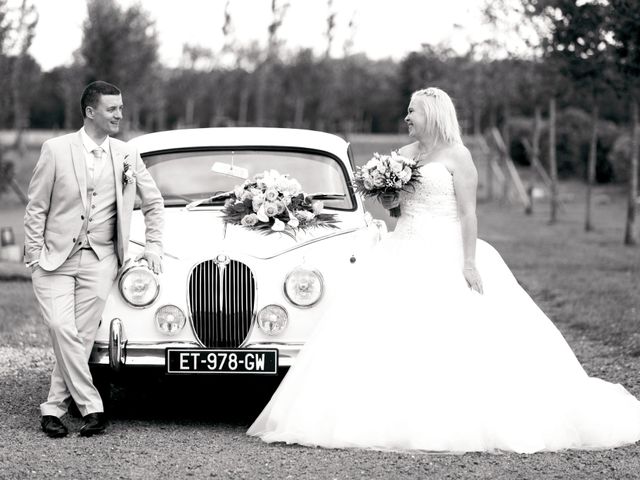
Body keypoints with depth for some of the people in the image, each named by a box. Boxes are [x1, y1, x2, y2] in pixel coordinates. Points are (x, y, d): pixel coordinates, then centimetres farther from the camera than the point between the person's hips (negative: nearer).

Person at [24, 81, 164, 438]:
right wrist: (35, 255, -3)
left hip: (100, 260, 2)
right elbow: (37, 207, 2)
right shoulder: (56, 150, -2)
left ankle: (54, 408, 7)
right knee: (62, 329, -17)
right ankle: (91, 406, -11)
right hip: (56, 257, -2)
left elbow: (154, 202, 18)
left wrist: (154, 246, 11)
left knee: (82, 335, -5)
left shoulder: (127, 155, 6)